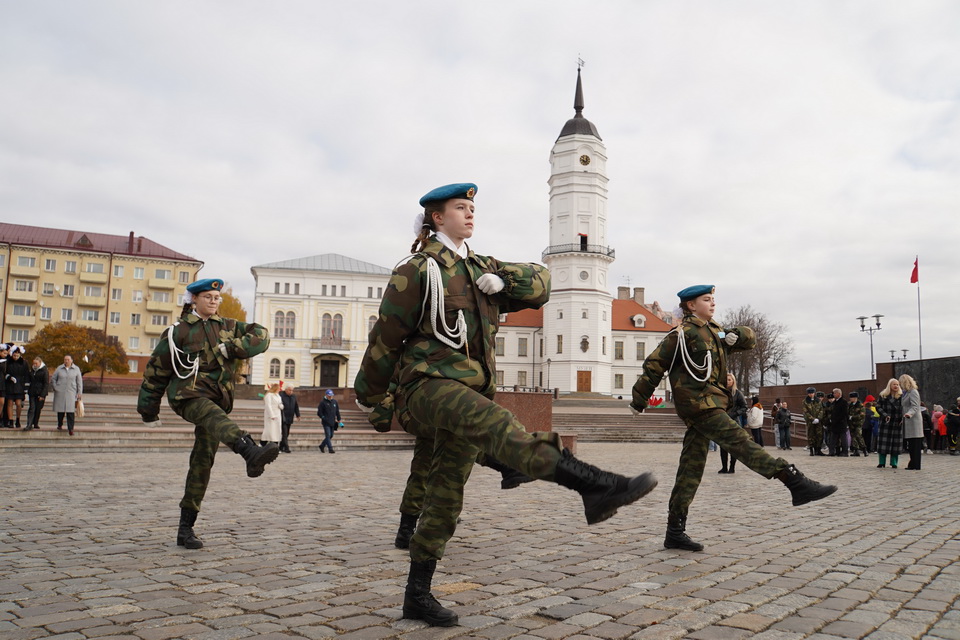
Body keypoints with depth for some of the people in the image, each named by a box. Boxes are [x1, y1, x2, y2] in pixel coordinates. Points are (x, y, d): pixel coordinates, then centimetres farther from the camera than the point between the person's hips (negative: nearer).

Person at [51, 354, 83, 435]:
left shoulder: (76, 369, 5)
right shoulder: (59, 368, 7)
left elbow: (79, 382, 6)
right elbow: (53, 379, 14)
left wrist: (79, 393, 1)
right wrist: (55, 388, 2)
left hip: (71, 393, -1)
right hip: (60, 393, 2)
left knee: (70, 411, -8)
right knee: (60, 410, 7)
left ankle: (70, 429, -8)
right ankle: (60, 425, 27)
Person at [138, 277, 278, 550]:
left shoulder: (228, 327, 15)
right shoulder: (178, 331, 4)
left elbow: (261, 336, 6)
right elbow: (156, 371, 9)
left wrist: (233, 347, -11)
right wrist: (148, 409, 12)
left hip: (217, 398, 4)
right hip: (188, 393, -4)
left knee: (202, 462, 3)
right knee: (213, 415, -38)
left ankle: (186, 528, 11)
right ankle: (252, 453, -68)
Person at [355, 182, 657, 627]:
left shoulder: (481, 269, 18)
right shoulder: (417, 270, -2)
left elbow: (540, 285, 11)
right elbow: (384, 340, 1)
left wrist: (503, 279, -9)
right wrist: (372, 400, 6)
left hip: (470, 391, 7)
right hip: (427, 383, -7)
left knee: (445, 499, 7)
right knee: (493, 421, -35)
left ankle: (417, 596, 18)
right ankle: (595, 487, -53)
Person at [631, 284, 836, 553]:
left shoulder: (715, 332, 21)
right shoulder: (683, 333, -5)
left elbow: (751, 338, 24)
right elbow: (654, 365, -5)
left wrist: (737, 334, 1)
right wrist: (639, 400, -2)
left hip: (708, 405, 9)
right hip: (698, 403, -9)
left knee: (691, 470, 6)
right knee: (741, 443, -16)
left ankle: (675, 532, 9)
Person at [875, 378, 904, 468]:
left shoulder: (901, 396, 7)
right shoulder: (883, 395, 2)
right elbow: (878, 407, 1)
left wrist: (903, 417, -6)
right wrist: (885, 415, -13)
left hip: (897, 422, 1)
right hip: (886, 422, -1)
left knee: (896, 442, 1)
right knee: (884, 441, -1)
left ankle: (894, 463, 10)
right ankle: (882, 463, 5)